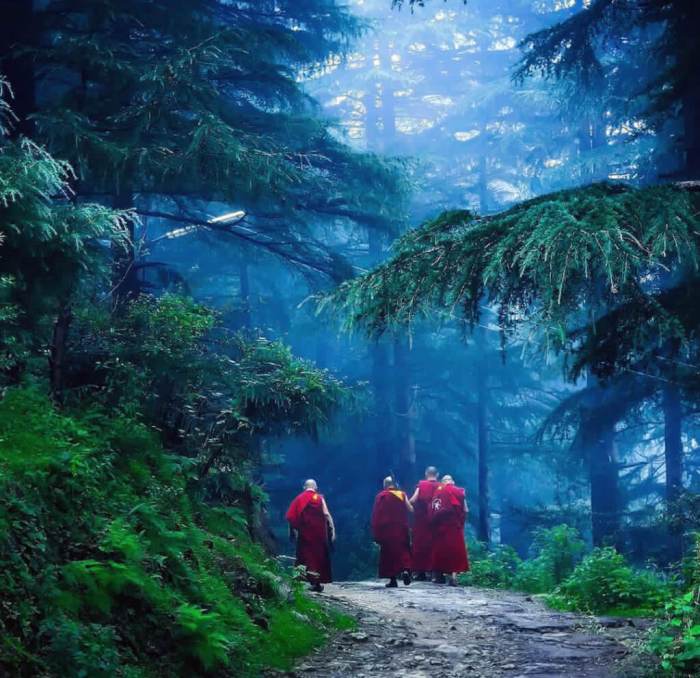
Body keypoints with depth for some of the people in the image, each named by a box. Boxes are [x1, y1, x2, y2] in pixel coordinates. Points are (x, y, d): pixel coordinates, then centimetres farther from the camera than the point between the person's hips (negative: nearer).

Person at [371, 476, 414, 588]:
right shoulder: (402, 495, 2)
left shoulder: (381, 496, -1)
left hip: (386, 528, -1)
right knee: (403, 550, 6)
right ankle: (406, 570, -22)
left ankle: (393, 579, 2)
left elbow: (375, 515, -3)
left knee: (389, 553, 5)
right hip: (401, 528, 1)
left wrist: (376, 532, 2)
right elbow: (410, 510, -4)